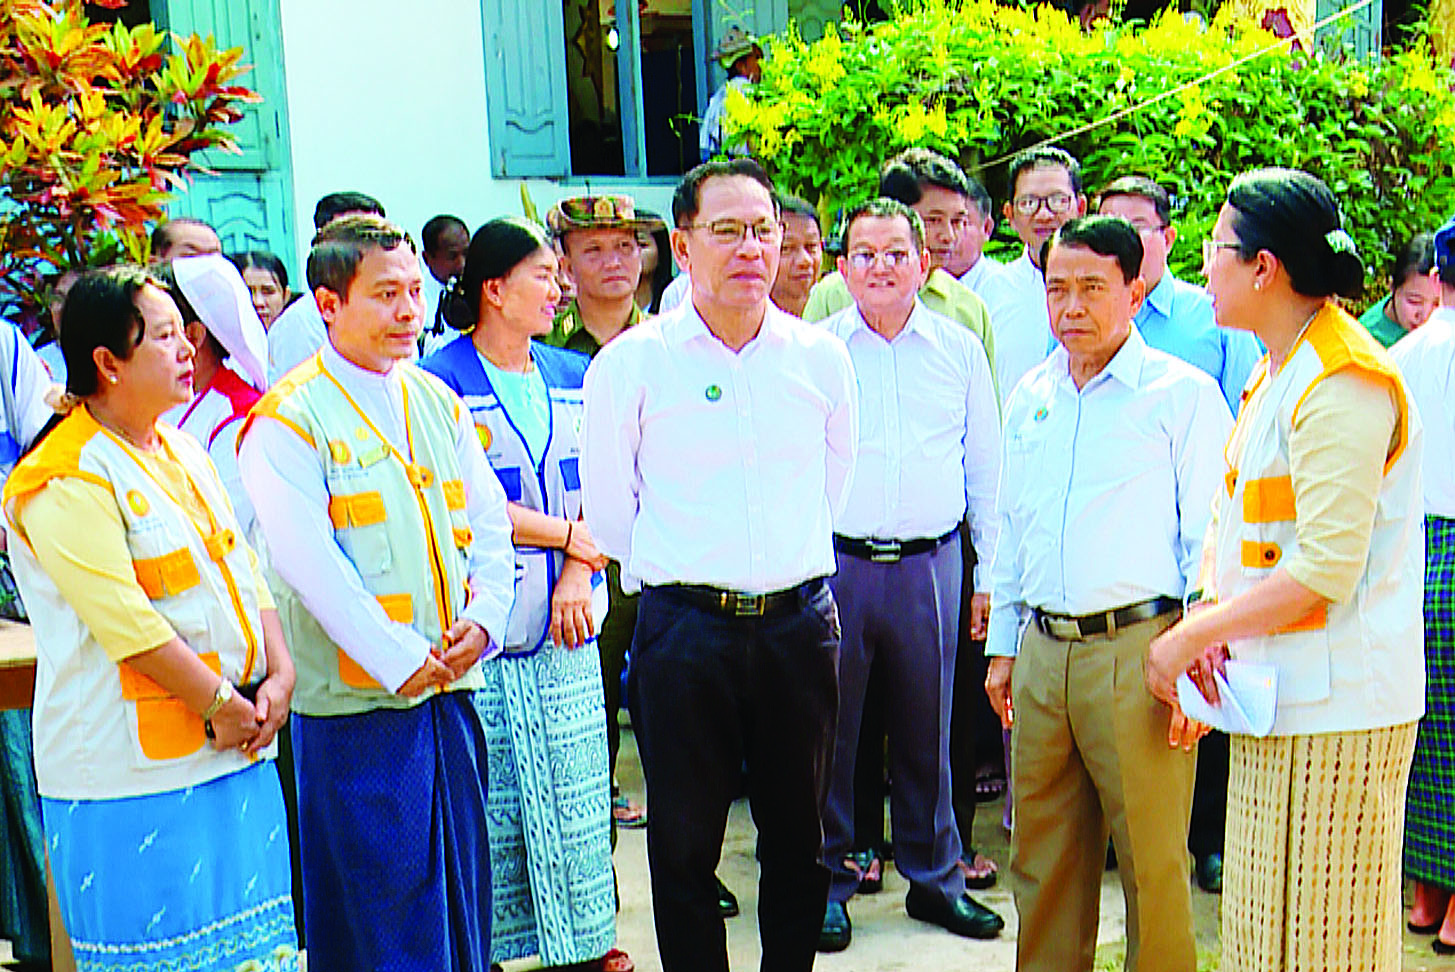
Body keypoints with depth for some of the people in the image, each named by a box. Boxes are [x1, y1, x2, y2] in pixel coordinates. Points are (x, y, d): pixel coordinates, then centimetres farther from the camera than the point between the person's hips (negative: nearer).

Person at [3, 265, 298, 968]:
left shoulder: (181, 451, 13)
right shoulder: (67, 477, -14)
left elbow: (244, 568, 13)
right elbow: (123, 617, -20)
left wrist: (279, 673, -1)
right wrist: (221, 703, -15)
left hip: (235, 751, 8)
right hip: (136, 774, -8)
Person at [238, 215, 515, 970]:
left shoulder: (438, 403, 12)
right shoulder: (287, 420, -8)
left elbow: (490, 524, 12)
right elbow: (309, 561, -15)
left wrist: (483, 619, -4)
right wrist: (397, 659, -17)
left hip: (453, 686, 6)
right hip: (357, 701, -6)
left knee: (460, 876, 15)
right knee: (376, 890, 2)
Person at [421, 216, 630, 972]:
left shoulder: (572, 377, 12)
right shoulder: (442, 381, -6)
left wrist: (577, 574, -4)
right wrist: (567, 534, -6)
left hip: (564, 614, 5)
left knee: (576, 785, 9)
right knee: (488, 793, 1)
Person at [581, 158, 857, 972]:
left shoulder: (821, 357, 5)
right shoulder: (632, 362, -4)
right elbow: (608, 506, 4)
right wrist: (667, 571, 10)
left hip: (800, 622, 3)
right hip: (685, 627, -3)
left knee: (801, 836, 13)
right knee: (685, 842, 6)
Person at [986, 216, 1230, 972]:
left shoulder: (1183, 394, -3)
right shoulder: (1030, 395, 14)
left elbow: (1211, 538, -5)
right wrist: (1002, 644, 18)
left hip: (1138, 651, -5)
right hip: (1042, 650, 5)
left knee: (1152, 860, 0)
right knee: (1042, 856, 13)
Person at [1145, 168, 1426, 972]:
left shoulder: (1343, 381, -16)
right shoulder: (1275, 371, 15)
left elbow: (1326, 569, -21)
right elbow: (1235, 520, 18)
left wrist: (1189, 636, -16)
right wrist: (1211, 619, 0)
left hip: (1335, 706, -9)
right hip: (1278, 698, 9)